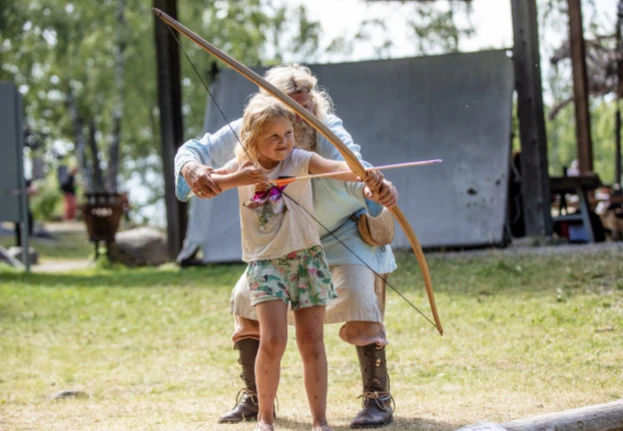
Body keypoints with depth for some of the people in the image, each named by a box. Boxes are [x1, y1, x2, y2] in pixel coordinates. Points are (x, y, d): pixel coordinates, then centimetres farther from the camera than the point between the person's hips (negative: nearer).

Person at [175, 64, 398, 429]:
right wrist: (192, 170, -45)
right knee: (246, 299, 0)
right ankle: (254, 399, 15)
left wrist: (374, 188, -76)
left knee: (358, 299, -24)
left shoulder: (327, 130, -32)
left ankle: (379, 400, -12)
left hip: (345, 231, -4)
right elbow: (194, 150, -20)